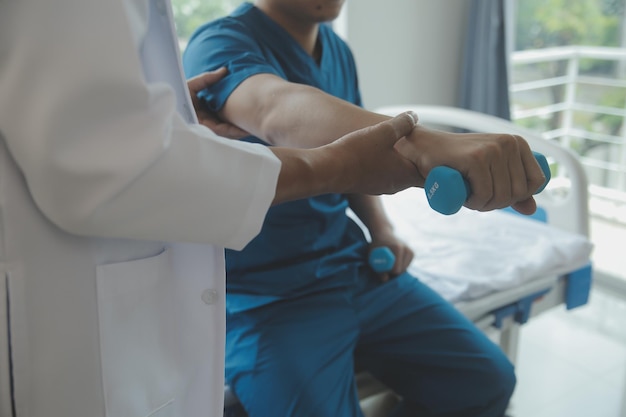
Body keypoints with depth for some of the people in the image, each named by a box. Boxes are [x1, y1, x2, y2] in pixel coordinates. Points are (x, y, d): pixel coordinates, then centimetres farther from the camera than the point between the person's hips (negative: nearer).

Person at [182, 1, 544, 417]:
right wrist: (430, 145, -55)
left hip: (356, 269, 7)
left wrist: (381, 228, 2)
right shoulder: (220, 44, -15)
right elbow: (280, 112, -39)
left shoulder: (339, 51, 9)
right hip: (267, 297, -6)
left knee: (487, 380, 2)